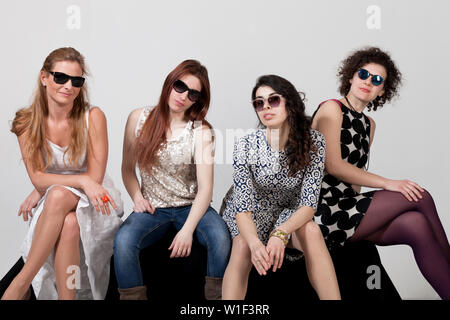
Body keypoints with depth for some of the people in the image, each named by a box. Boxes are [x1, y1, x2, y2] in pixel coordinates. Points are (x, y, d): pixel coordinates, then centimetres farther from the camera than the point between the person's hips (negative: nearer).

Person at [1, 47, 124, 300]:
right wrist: (82, 180, -25)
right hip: (53, 207, 1)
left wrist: (41, 193, -10)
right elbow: (38, 178, -7)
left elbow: (95, 177, -9)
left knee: (58, 196, -33)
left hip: (94, 203, -1)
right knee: (68, 224, -34)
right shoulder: (27, 123, -2)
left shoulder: (93, 117, -9)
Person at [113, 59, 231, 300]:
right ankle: (133, 296, -6)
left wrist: (187, 230, -23)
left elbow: (205, 188, -11)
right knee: (123, 241, -30)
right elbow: (128, 168, 11)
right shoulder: (139, 118, 1)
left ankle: (216, 295, -7)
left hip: (190, 207, -1)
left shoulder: (201, 131, -6)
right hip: (152, 208, 1)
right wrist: (137, 198, -8)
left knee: (220, 236, -30)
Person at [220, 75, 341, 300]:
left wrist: (281, 233, -40)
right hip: (250, 215, -1)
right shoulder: (245, 146, -20)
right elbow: (243, 205, -23)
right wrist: (255, 243, -45)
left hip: (289, 214, 1)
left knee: (311, 230, -30)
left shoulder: (313, 142, -17)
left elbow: (309, 203, -20)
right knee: (243, 245, -32)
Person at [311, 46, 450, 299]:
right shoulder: (332, 108, -2)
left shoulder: (369, 124, 21)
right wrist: (387, 183, -17)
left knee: (416, 224, -21)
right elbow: (333, 166, -13)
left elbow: (356, 175, 17)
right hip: (325, 211, -6)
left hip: (349, 207, 7)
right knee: (420, 197, -15)